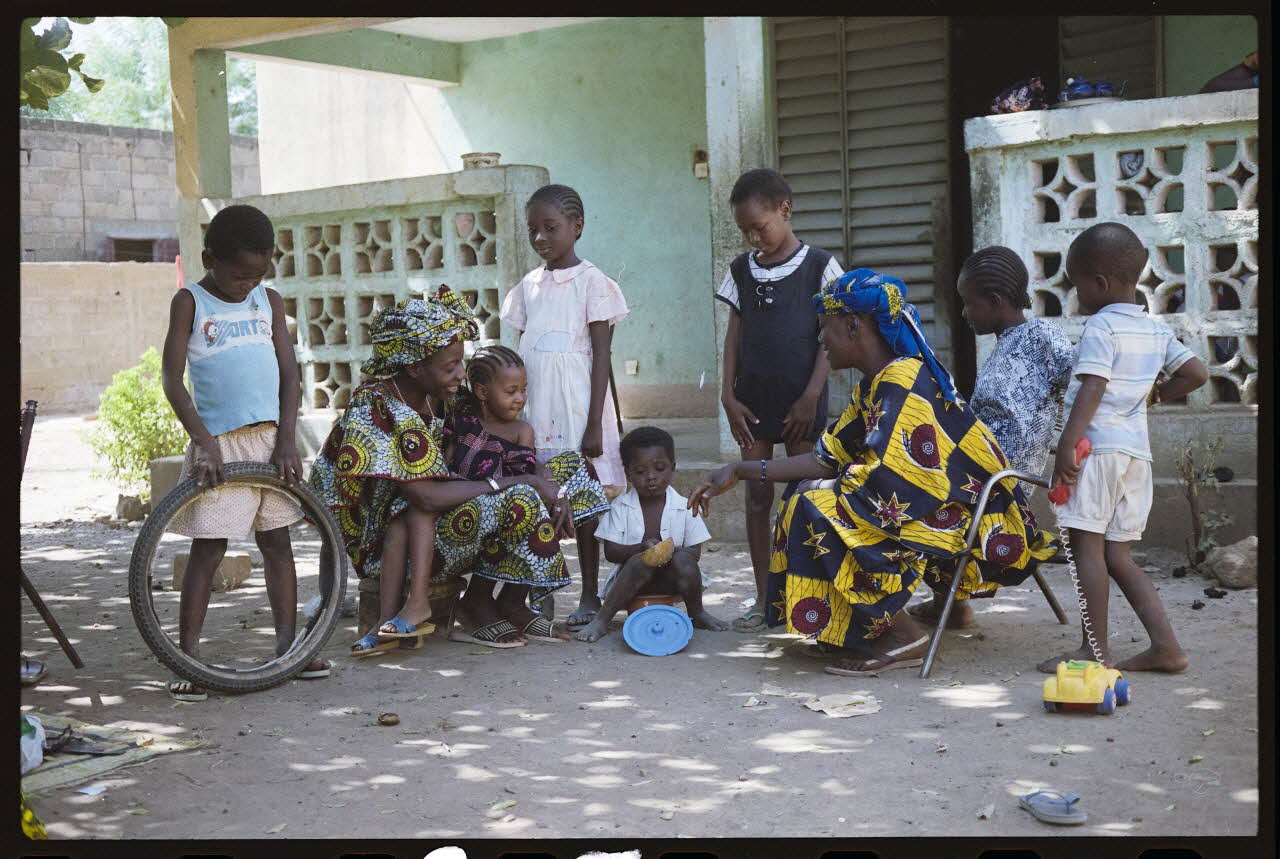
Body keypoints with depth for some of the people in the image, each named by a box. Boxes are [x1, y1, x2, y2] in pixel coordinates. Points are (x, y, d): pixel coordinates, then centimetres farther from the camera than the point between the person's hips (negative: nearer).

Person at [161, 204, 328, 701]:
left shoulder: (269, 302, 10)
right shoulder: (190, 302, -1)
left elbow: (288, 373, 8)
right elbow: (172, 379, -7)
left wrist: (286, 440, -3)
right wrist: (204, 441, -16)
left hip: (270, 439, 4)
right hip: (220, 443, -4)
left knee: (277, 543, 8)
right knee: (208, 549, -4)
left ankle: (288, 645, 15)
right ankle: (188, 659, -1)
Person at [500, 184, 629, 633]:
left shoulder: (591, 282, -3)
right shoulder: (528, 286, 13)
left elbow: (601, 356, -7)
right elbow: (521, 353, 16)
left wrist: (595, 424, -12)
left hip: (577, 408, -5)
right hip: (535, 408, 5)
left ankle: (589, 595, 9)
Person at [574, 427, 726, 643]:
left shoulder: (684, 507, 0)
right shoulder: (620, 507, -1)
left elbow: (695, 552, -1)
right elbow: (610, 552, -7)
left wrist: (674, 551, -24)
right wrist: (641, 548, -26)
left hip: (670, 578, 1)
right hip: (630, 577, -1)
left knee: (683, 560, -30)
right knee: (640, 561, -34)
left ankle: (696, 612, -4)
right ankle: (601, 620, -29)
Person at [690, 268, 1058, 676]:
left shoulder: (903, 383, -19)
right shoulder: (874, 386, 12)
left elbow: (887, 478, -26)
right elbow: (828, 459, 12)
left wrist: (826, 486, -7)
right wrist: (740, 472, 9)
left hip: (970, 521, -10)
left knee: (816, 511, -19)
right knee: (817, 495, 17)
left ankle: (902, 636, -13)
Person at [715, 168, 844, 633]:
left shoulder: (818, 266, -3)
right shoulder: (741, 270, 9)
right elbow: (734, 334, 10)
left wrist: (811, 395, -11)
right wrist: (728, 394, 2)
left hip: (800, 400, -4)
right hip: (753, 398, 4)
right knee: (757, 494, 4)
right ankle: (764, 599, 10)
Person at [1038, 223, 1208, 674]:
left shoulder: (1100, 327, -7)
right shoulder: (1156, 329, 16)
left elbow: (1092, 389, -17)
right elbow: (1197, 373, 14)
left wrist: (1067, 444, -22)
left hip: (1099, 446, -9)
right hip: (1137, 450, 9)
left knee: (1087, 545, -5)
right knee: (1116, 555, 12)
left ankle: (1094, 648, -4)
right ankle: (1165, 644, 8)